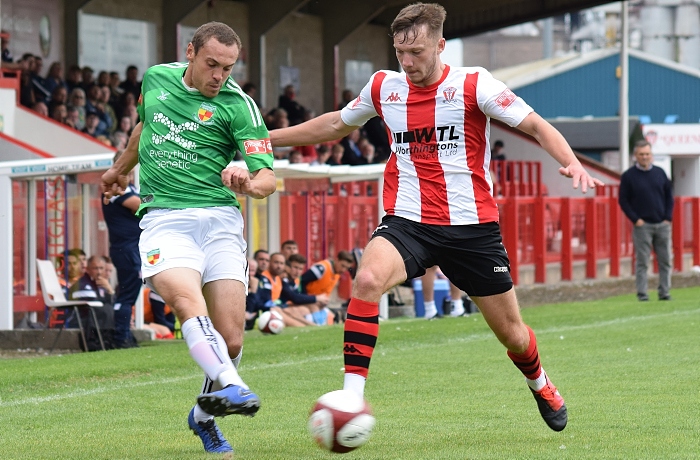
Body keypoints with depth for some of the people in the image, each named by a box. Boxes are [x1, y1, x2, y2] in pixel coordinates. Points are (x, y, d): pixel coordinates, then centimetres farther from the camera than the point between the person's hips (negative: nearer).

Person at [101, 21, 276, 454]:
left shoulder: (238, 105, -1)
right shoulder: (157, 78, 9)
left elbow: (268, 178, -6)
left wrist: (248, 183, -28)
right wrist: (121, 168, 46)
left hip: (220, 219, -1)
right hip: (164, 219, 1)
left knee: (231, 338, -8)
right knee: (187, 299, -30)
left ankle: (205, 415, 18)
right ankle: (230, 386, -50)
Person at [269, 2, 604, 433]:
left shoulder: (474, 85, -7)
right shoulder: (383, 87, 5)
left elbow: (537, 126, -7)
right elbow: (338, 124, 23)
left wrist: (571, 163, -27)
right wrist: (266, 137, 26)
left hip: (472, 227, -2)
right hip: (408, 222, 2)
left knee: (511, 333, 9)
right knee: (367, 279, -31)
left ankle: (540, 385, 45)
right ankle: (352, 398, -30)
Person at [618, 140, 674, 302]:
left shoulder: (660, 173, 9)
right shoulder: (628, 176, -1)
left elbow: (669, 195, 13)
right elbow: (623, 200, 0)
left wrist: (668, 217, 2)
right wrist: (635, 219, -8)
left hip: (662, 225, 3)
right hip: (642, 225, -3)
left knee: (665, 261, 3)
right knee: (642, 262, -5)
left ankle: (664, 292, 9)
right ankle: (642, 293, -2)